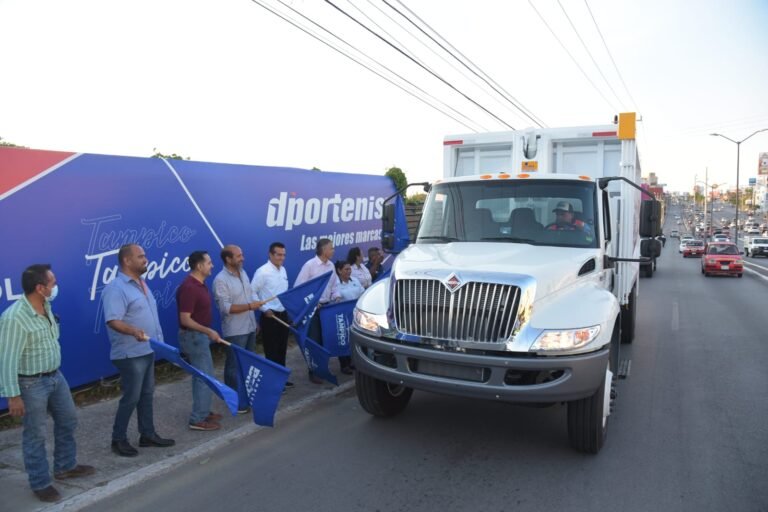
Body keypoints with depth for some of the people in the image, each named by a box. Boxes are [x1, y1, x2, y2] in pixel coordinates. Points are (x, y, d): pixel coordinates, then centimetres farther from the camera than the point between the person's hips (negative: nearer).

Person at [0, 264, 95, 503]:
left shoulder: (46, 307, 0)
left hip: (55, 376, 9)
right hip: (31, 384, -8)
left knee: (68, 420, 20)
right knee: (35, 434, 6)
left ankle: (65, 467, 39)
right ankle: (40, 484, 23)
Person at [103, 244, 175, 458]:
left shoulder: (141, 284, 12)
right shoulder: (116, 288, -18)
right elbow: (113, 320, -28)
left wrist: (158, 341, 20)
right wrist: (133, 331, -44)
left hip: (148, 350, 9)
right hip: (130, 354, -9)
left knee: (146, 394, 15)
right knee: (131, 398, -1)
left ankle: (147, 435, 25)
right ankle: (118, 440, 15)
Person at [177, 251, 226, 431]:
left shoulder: (199, 284, 8)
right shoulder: (189, 287, -22)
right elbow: (185, 319, -24)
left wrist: (208, 333, 20)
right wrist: (208, 331, -25)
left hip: (199, 336, 10)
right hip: (194, 337, -10)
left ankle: (202, 412, 28)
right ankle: (198, 419, 3)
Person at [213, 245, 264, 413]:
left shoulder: (243, 273, 8)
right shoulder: (221, 280, -18)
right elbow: (225, 307, -23)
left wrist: (254, 320, 17)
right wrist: (249, 306, -28)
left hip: (250, 327, 8)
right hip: (235, 331, -8)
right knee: (235, 366, 3)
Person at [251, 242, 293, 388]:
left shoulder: (283, 270, 9)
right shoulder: (262, 272, -15)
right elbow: (252, 292, -15)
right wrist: (264, 309, -19)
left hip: (283, 314, 8)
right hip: (270, 316, -7)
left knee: (282, 348, 16)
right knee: (271, 350, 2)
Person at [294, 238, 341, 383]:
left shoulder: (331, 266, 6)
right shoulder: (309, 265, -13)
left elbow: (334, 285, 15)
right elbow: (298, 287, -13)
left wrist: (336, 297, -2)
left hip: (327, 306, 6)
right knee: (314, 340, 0)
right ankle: (313, 372, 10)